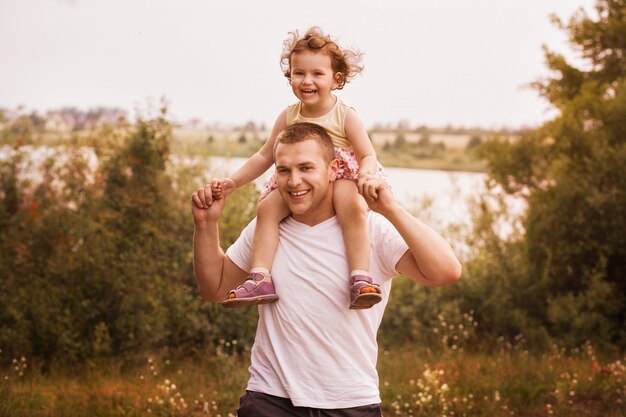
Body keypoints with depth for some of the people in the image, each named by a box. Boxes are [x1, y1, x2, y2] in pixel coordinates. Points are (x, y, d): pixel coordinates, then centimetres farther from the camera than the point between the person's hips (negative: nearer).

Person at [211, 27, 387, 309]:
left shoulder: (345, 116, -6)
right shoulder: (288, 117, 4)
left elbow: (368, 156, -9)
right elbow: (265, 156, 12)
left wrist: (365, 175, -34)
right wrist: (232, 182, 1)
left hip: (342, 178, -4)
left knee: (352, 208, -38)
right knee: (268, 207, -22)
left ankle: (360, 279, -41)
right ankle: (260, 279, -28)